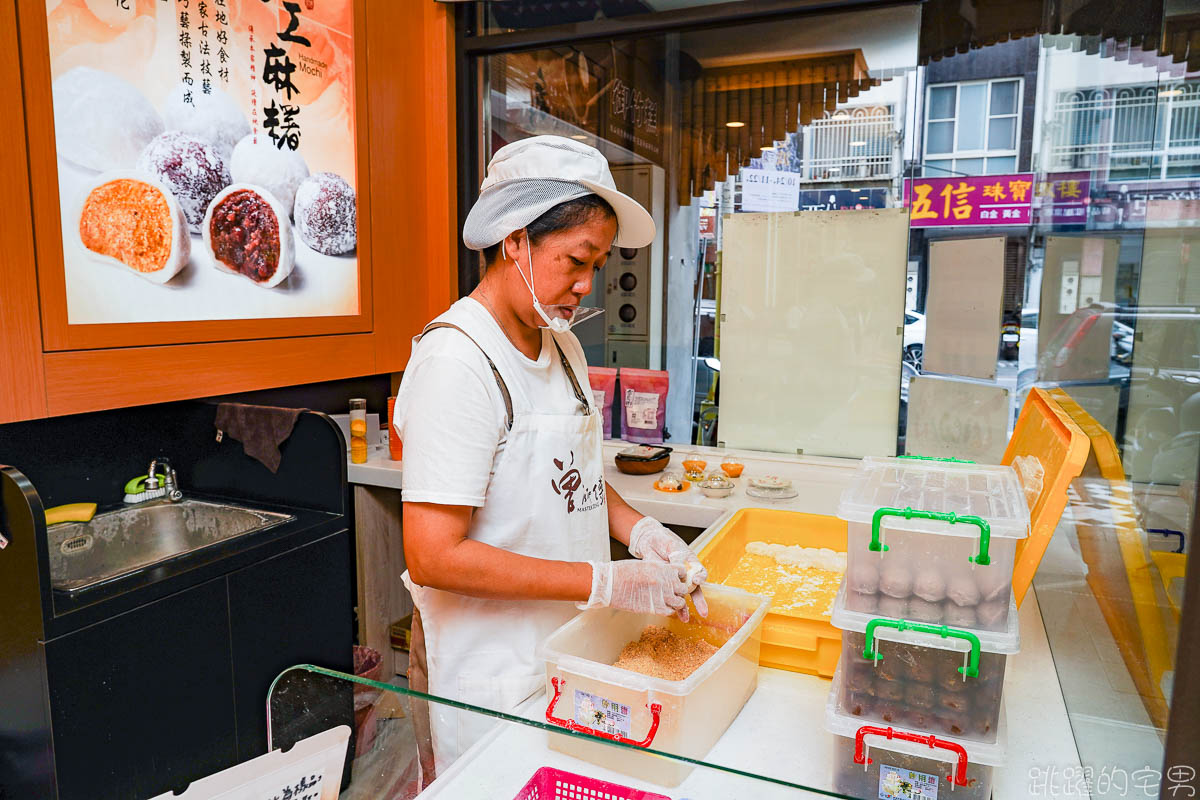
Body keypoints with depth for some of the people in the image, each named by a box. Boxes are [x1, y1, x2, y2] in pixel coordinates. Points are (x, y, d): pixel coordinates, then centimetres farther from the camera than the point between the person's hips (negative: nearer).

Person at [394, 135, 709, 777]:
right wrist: (604, 583, -25)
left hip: (567, 655, 8)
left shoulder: (563, 346, 5)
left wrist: (639, 531, -4)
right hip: (491, 681, -8)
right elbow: (434, 558, -26)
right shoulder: (458, 361, -22)